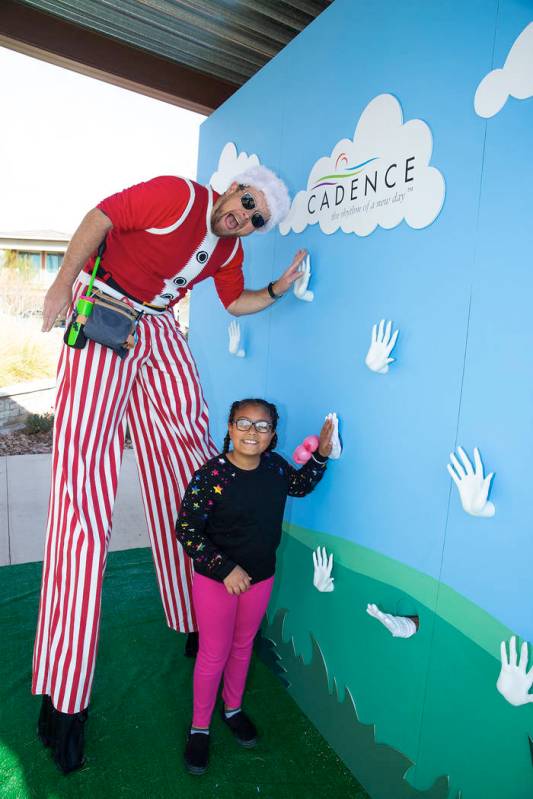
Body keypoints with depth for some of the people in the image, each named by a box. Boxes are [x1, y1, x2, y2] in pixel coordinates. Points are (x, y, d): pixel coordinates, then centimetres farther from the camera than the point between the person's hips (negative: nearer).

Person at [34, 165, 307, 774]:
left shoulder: (229, 250, 9)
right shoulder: (175, 195, -10)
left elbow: (235, 302, 19)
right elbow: (100, 217, -8)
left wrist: (278, 290, 4)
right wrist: (63, 284, -12)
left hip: (159, 332, 7)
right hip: (102, 317, -7)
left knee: (188, 466, 3)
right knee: (84, 481, -12)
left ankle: (200, 623, 21)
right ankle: (63, 694, -4)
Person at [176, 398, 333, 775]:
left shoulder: (275, 466, -10)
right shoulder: (210, 475, -25)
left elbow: (301, 486, 11)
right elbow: (186, 531, -20)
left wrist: (321, 455, -4)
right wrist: (226, 568, -24)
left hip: (261, 577, 5)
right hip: (216, 580, -4)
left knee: (244, 646, 24)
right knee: (214, 654, 13)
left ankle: (233, 709, 51)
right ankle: (200, 727, 39)